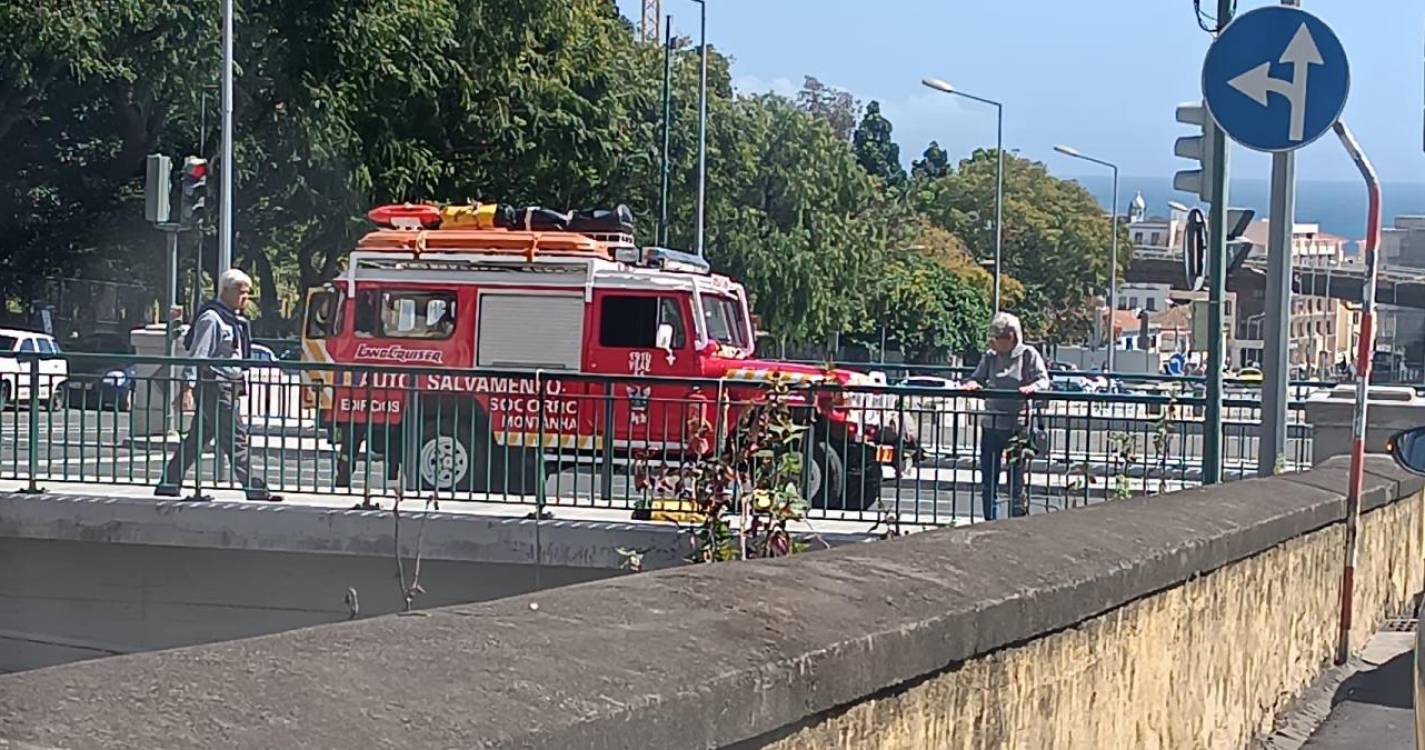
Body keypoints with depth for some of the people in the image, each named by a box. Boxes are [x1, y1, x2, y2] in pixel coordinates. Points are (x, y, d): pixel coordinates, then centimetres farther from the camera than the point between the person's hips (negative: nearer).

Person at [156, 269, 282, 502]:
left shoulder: (235, 320, 18)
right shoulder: (211, 318, -12)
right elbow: (197, 354, -16)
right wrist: (187, 388, -21)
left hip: (228, 386, 10)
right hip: (213, 386, -10)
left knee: (198, 438, 11)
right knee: (236, 437, -10)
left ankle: (168, 485, 16)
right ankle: (254, 489, -9)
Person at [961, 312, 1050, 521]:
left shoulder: (1028, 355, -2)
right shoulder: (991, 356, 8)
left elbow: (1043, 380, -5)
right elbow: (978, 377, 10)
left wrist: (1032, 387, -26)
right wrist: (973, 384, -13)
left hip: (1017, 425, -4)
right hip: (991, 424, 4)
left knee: (1016, 479, -1)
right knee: (988, 479, 10)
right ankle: (989, 522, 20)